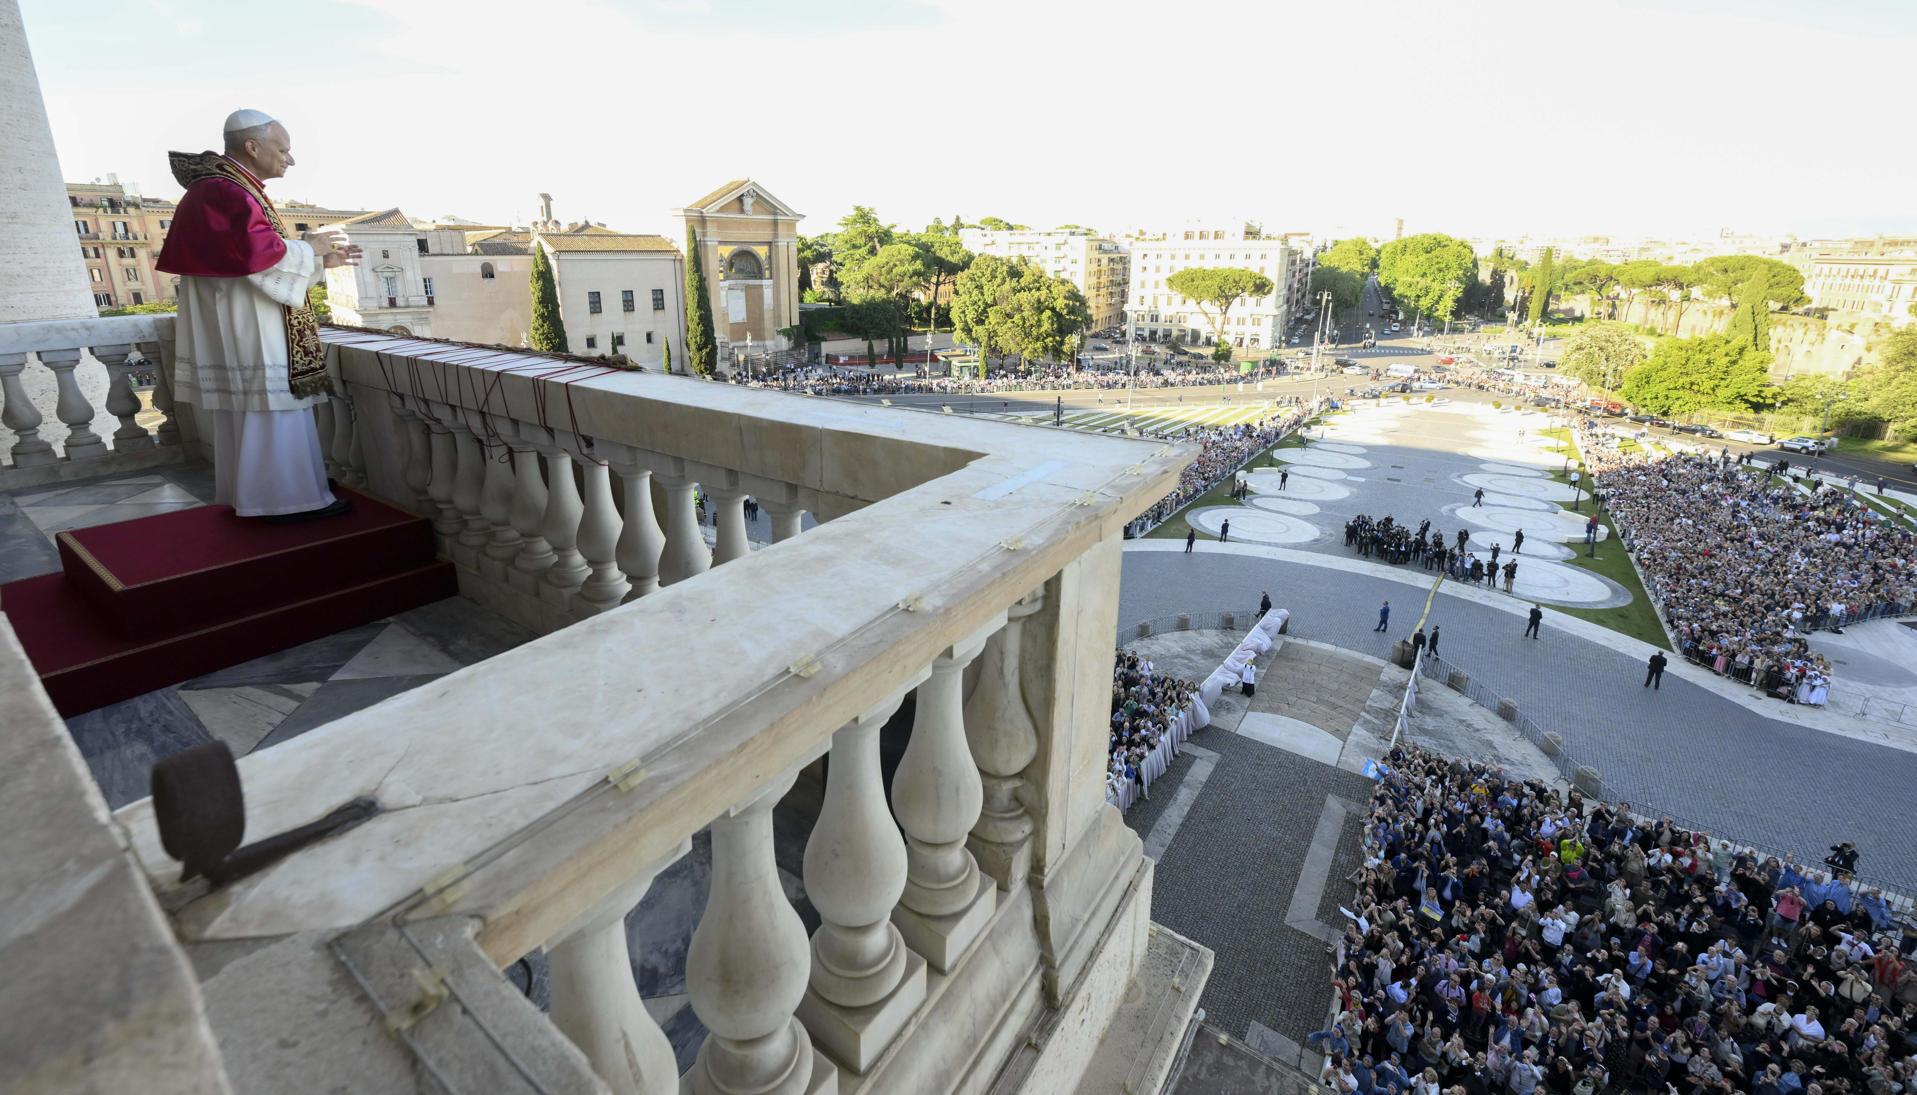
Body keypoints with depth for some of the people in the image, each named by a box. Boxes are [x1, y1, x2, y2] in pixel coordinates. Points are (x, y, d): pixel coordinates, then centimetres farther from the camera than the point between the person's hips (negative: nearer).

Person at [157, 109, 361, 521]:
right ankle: (286, 498, -5)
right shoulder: (223, 193, -15)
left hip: (245, 331, 11)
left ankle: (253, 494, 21)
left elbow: (260, 263, 21)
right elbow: (261, 255, -25)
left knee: (249, 413, 13)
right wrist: (308, 248, -9)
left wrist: (321, 262, 13)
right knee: (268, 413, -8)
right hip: (247, 331, -11)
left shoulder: (234, 191, 18)